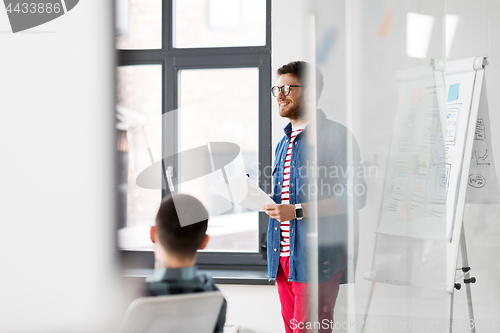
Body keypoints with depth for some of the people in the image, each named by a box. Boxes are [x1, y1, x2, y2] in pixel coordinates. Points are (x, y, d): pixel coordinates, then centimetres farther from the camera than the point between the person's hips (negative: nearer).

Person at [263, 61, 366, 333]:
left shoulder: (333, 135, -7)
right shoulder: (284, 143, 21)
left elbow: (353, 197, -15)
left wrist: (296, 211, -20)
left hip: (316, 258, -8)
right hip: (282, 257, 8)